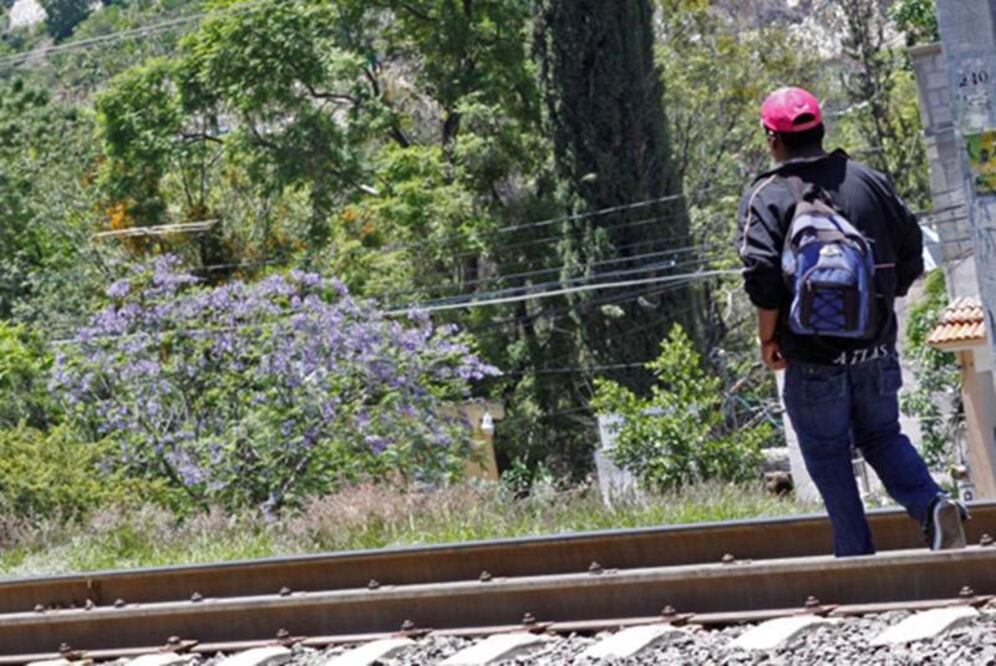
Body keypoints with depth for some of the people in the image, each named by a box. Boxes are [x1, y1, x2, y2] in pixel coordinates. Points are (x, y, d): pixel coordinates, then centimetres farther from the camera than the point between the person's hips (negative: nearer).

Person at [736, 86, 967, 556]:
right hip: (876, 351, 4)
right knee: (882, 435, 19)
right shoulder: (871, 182, 5)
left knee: (827, 455, 8)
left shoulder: (766, 197, -11)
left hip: (813, 362, -4)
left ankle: (856, 553, 8)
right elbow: (910, 257, 9)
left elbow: (764, 279, -18)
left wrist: (768, 341, -5)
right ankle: (932, 504, -5)